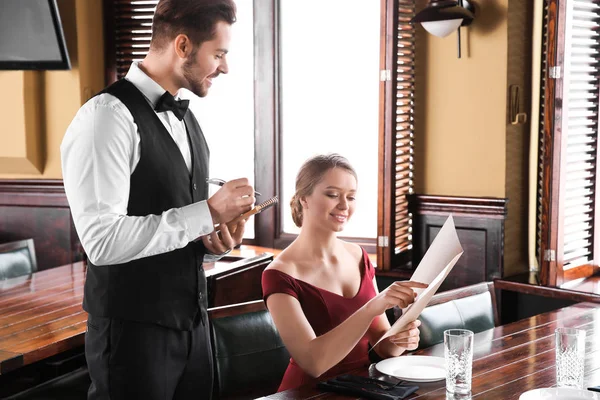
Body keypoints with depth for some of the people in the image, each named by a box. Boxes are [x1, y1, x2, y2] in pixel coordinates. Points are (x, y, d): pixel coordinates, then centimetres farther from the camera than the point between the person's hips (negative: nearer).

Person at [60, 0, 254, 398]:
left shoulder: (186, 119, 12)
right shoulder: (108, 116, -16)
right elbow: (102, 240, -25)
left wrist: (214, 240, -1)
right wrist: (209, 213, -21)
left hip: (192, 321, 8)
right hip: (133, 331, -8)